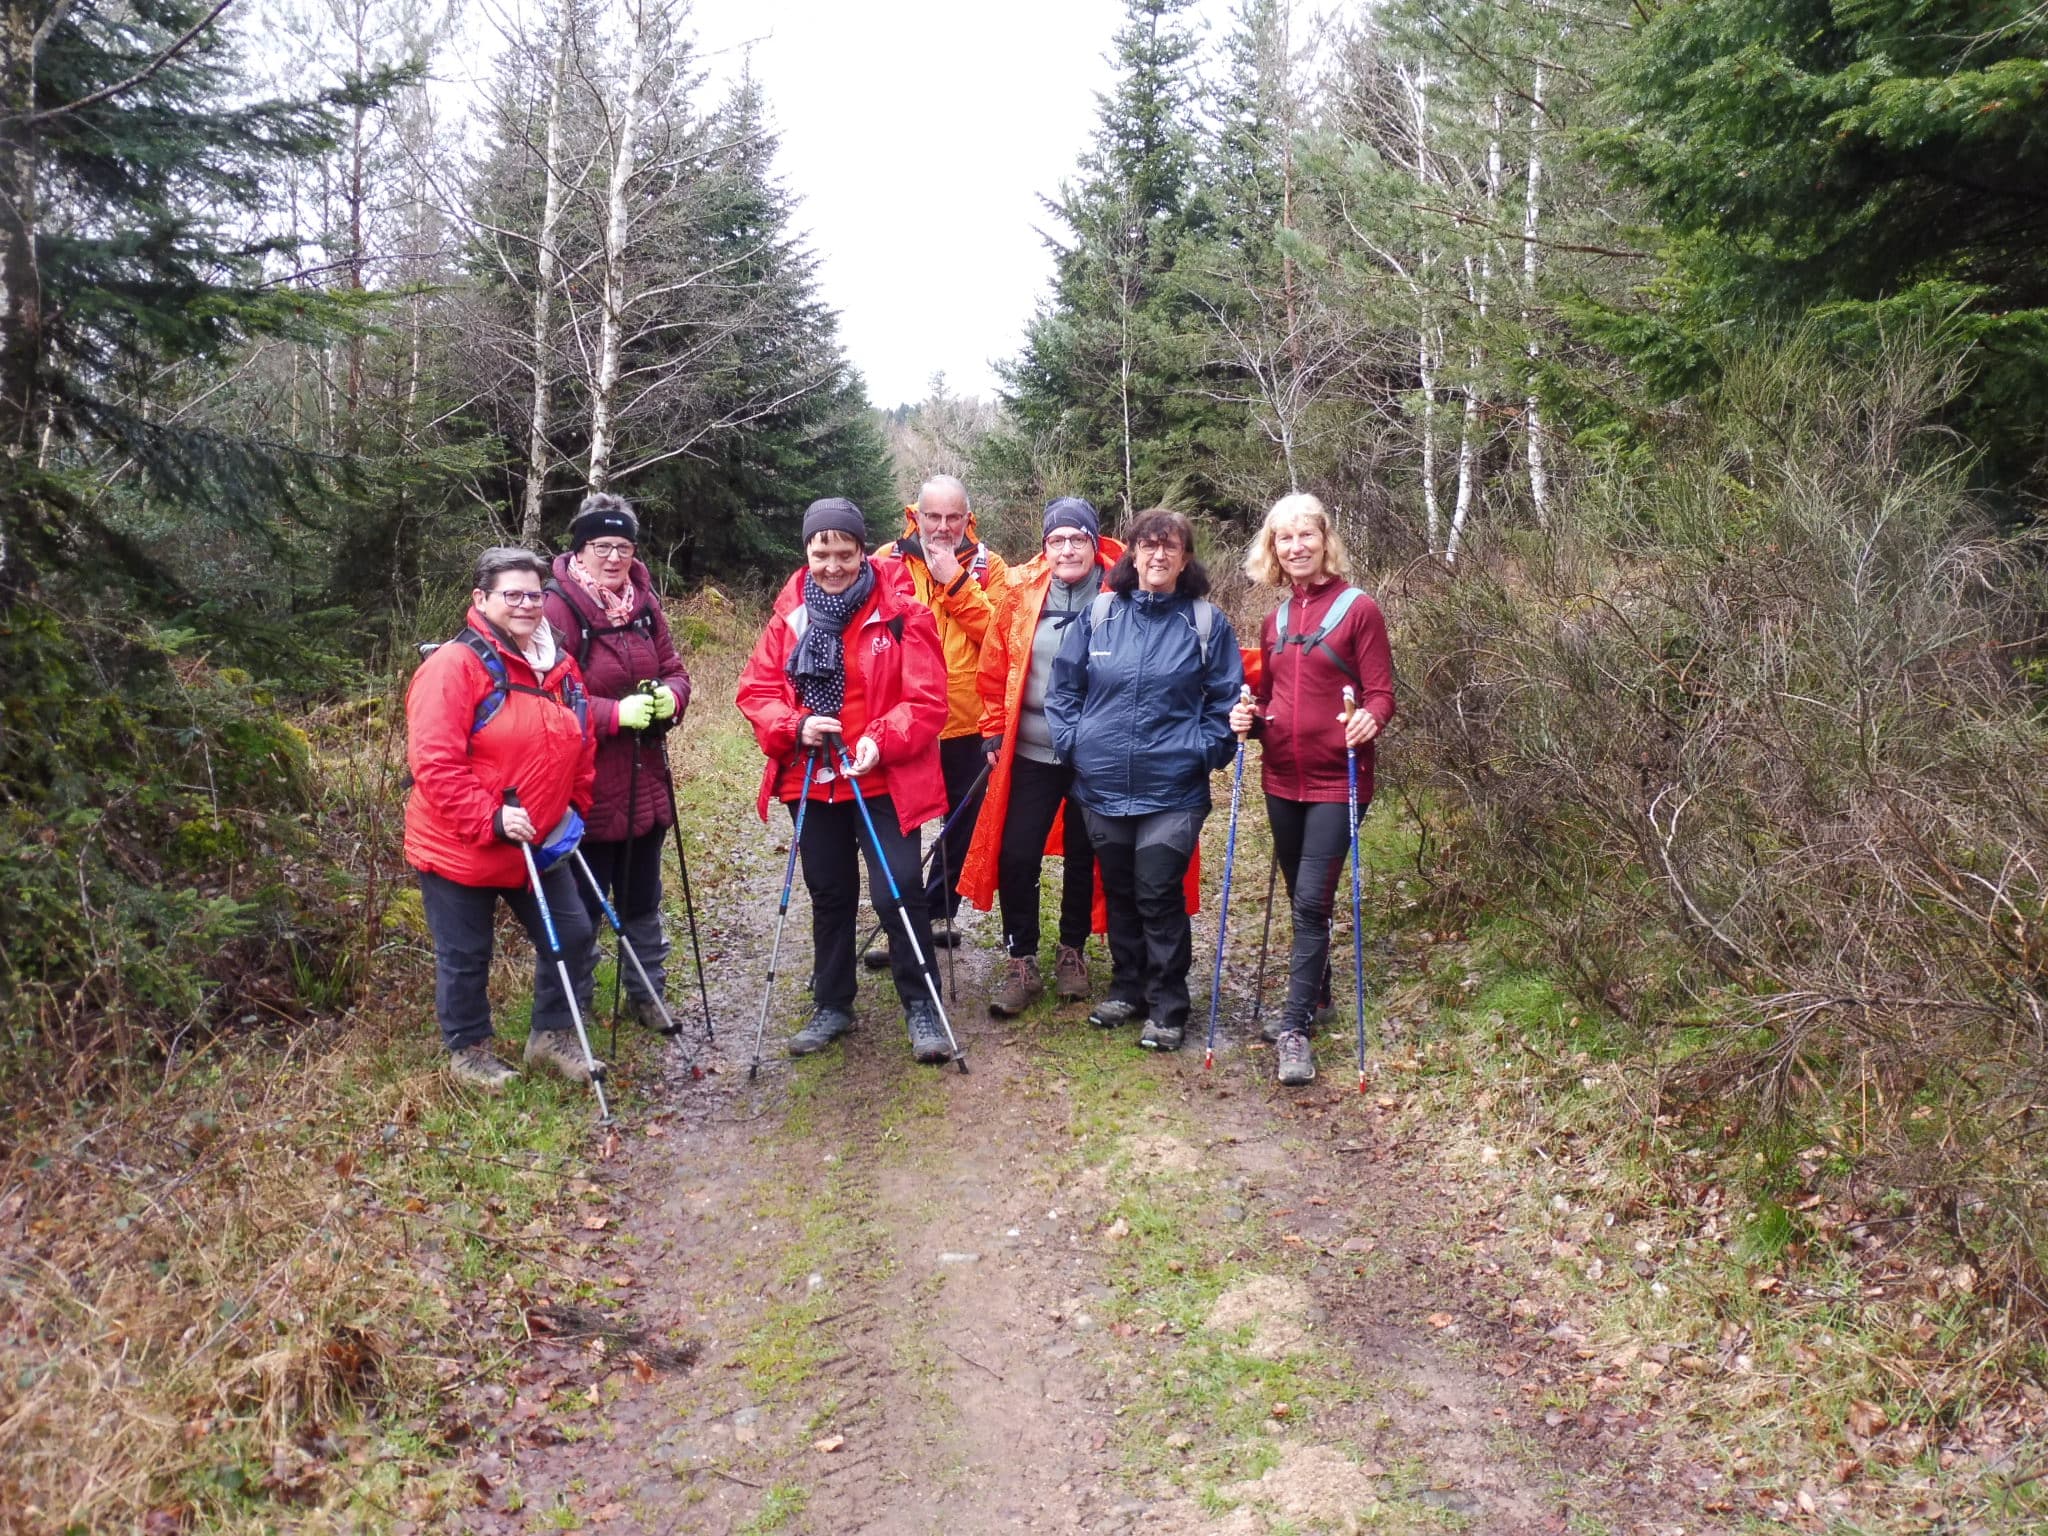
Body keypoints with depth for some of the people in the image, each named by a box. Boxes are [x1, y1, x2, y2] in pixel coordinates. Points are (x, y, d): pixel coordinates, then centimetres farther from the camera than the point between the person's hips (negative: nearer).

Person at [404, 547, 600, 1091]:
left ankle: (553, 1034, 29)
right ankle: (468, 1050, 28)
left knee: (572, 934, 10)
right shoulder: (455, 665, -17)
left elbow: (582, 746, 16)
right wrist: (489, 819, -26)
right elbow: (433, 761, -23)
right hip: (460, 848, -6)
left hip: (540, 846, 7)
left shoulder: (560, 666, 6)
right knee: (465, 957, 8)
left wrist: (574, 809, 7)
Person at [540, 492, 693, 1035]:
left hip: (644, 782, 6)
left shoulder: (644, 602, 6)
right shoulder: (558, 608, -15)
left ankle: (647, 993, 36)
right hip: (587, 786, -6)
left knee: (643, 899, 20)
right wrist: (615, 713, -27)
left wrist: (670, 696, -13)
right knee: (582, 905, 3)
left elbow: (674, 669, 10)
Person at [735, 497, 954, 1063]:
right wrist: (794, 726, -17)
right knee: (829, 896, 17)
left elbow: (927, 699, -12)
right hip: (811, 780, 4)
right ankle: (832, 1006, 32)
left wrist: (882, 741, -27)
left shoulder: (901, 614, -9)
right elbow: (757, 690, 2)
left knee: (897, 893, -6)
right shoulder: (790, 614, 3)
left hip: (885, 780, -4)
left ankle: (921, 1008, 11)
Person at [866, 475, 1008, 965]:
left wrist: (956, 581, -16)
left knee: (963, 825, 13)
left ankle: (935, 914, 30)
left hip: (966, 723, 1)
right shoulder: (887, 562, 1)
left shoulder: (988, 566, 2)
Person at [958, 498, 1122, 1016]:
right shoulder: (1020, 592, -2)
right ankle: (1021, 962, 14)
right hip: (1030, 752, 1)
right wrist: (993, 731, 5)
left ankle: (1072, 952, 32)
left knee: (1082, 856, 13)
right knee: (1016, 855, 0)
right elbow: (995, 668, 4)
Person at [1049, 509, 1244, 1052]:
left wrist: (1205, 750, -6)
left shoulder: (1206, 622, -1)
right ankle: (1126, 987, 31)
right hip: (1103, 784, 3)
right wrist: (1072, 740, -1)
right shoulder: (1098, 615, 3)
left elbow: (1226, 697, 3)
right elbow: (1064, 686, 9)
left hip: (1172, 788, -3)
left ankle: (1167, 1008, 9)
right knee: (1119, 892, 15)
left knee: (1158, 896, -4)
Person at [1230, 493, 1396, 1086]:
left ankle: (1295, 1027, -7)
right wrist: (1249, 717, -4)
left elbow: (1381, 693, -7)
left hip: (1336, 781, -6)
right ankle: (1313, 994, 32)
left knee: (1311, 900, -10)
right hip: (1282, 779, 6)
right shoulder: (1276, 620, 11)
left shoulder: (1358, 609, -6)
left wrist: (1369, 720, -29)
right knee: (1301, 899, 16)